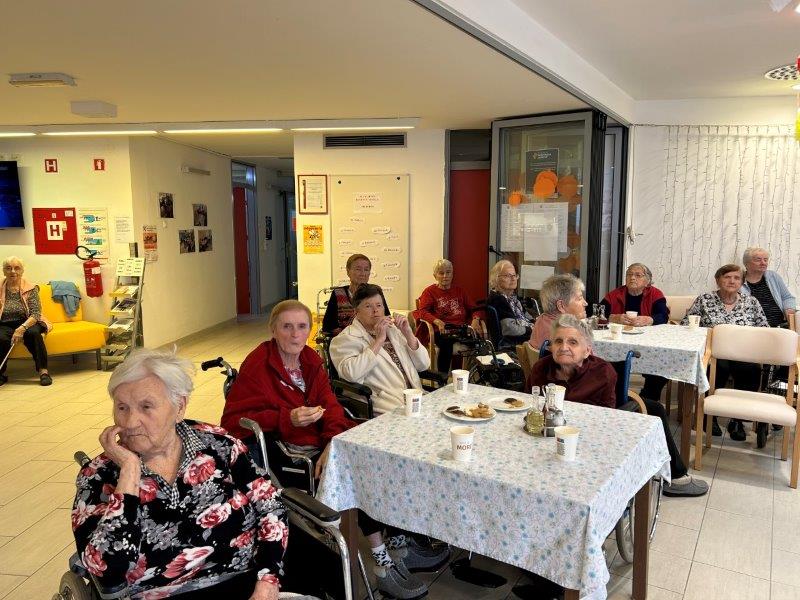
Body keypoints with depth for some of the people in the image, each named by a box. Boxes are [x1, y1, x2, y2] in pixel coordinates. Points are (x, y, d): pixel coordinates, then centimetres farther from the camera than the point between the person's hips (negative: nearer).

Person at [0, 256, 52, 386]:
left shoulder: (31, 288, -2)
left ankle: (43, 371, -26)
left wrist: (22, 328, -29)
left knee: (33, 333, -34)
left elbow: (36, 314, -12)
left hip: (27, 323, -1)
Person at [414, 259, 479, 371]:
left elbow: (473, 308, 21)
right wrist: (437, 321, -19)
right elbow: (422, 311, 0)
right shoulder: (429, 291, 15)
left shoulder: (459, 291, 27)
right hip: (442, 331, -3)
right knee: (446, 342, -39)